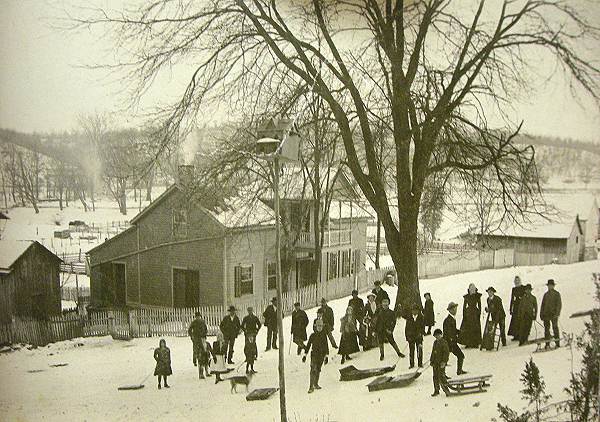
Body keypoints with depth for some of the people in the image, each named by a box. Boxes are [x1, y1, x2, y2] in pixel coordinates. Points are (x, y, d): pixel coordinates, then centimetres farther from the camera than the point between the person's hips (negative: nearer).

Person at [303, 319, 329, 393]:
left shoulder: (324, 335, 3)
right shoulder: (313, 335, -3)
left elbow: (326, 345, 9)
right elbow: (308, 345, 2)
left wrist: (326, 355, 6)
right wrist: (305, 355, 0)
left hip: (322, 354, 3)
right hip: (314, 354, -3)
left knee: (318, 370, 11)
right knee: (313, 370, -13)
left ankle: (316, 384, 27)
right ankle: (311, 386, -14)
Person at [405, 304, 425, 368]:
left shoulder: (421, 317, 0)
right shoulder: (409, 318, 2)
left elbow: (423, 326, 2)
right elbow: (406, 327, 5)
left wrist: (421, 333, -10)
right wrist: (407, 336, 1)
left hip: (419, 336, -1)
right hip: (411, 337, 1)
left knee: (419, 350, 2)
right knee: (411, 350, 4)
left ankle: (420, 363, 14)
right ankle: (412, 364, 13)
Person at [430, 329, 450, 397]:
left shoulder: (444, 342, -11)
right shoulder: (435, 342, 13)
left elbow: (446, 353, -14)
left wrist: (444, 362, -19)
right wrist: (431, 360, 17)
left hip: (441, 363, -8)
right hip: (435, 363, 8)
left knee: (441, 377, -9)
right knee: (435, 377, 9)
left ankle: (445, 388, 4)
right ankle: (436, 391, 17)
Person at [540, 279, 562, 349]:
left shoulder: (557, 294, 1)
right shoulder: (545, 294, 15)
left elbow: (559, 304, -5)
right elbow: (543, 305, 18)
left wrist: (557, 313, -16)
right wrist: (541, 314, 12)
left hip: (553, 314, -4)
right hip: (546, 314, 4)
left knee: (555, 327, -4)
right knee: (546, 328, 1)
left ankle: (557, 342, 3)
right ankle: (547, 344, 3)